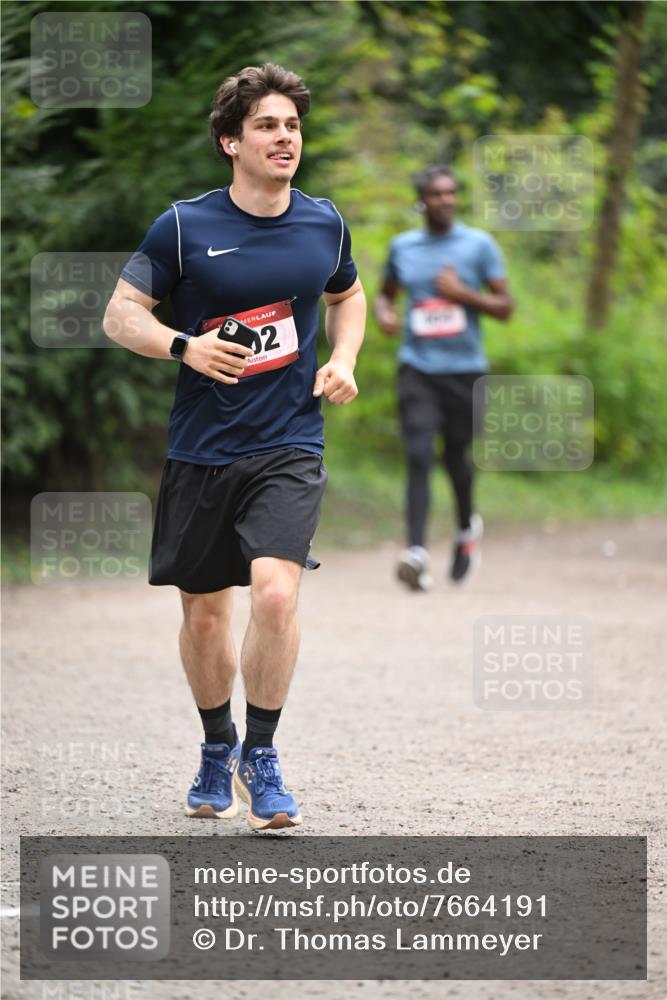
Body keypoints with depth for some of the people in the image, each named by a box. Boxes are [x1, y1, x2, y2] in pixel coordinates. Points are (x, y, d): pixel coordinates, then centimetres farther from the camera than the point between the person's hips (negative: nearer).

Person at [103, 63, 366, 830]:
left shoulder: (323, 224, 3)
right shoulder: (184, 226, -6)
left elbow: (346, 294, 23)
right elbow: (120, 314, -1)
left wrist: (342, 361, 5)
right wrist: (182, 345, -19)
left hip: (290, 447, 0)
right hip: (201, 450, 0)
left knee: (276, 593, -20)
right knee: (203, 612, 10)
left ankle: (261, 757, -5)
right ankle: (216, 747, 35)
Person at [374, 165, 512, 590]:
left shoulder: (480, 245, 1)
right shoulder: (403, 247, 8)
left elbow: (505, 307, -1)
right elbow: (386, 293, 24)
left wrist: (462, 293, -15)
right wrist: (384, 313, 2)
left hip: (465, 368, -1)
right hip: (417, 368, 1)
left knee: (456, 456, 10)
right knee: (419, 457, -14)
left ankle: (468, 528, 39)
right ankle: (418, 552, -22)